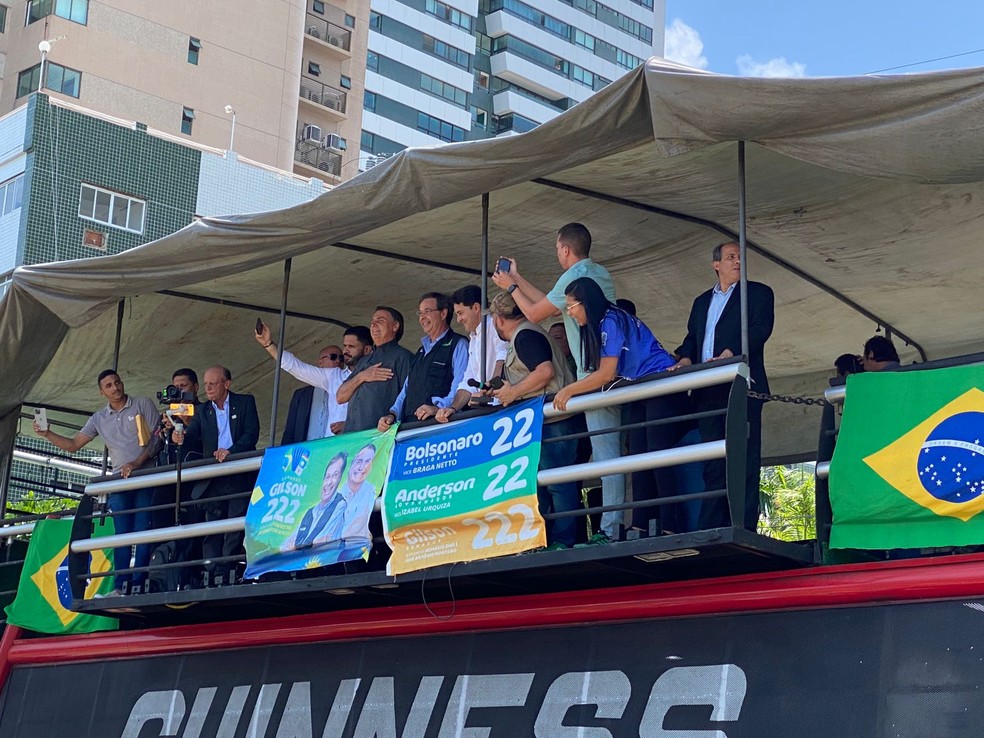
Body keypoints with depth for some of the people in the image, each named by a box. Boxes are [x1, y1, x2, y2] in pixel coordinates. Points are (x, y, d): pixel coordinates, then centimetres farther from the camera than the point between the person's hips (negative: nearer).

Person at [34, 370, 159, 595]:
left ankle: (138, 586, -10)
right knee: (122, 534, -4)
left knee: (143, 531, -8)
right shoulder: (99, 419, 15)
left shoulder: (143, 404, 3)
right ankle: (120, 587, -9)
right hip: (119, 481, 4)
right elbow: (72, 445, 15)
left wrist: (136, 463, -15)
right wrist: (47, 434, -1)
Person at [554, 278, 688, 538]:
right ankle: (642, 527, -2)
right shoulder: (599, 325, 14)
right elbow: (609, 375, 13)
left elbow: (606, 374, -17)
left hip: (663, 389, -10)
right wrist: (569, 392, 11)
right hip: (642, 395, 10)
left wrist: (569, 390, -7)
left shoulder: (611, 321, -15)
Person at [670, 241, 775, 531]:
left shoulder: (758, 293, 8)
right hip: (708, 390, 5)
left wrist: (729, 354, -20)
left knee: (744, 460, -8)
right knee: (713, 462, 4)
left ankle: (744, 527, -9)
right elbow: (692, 338, 20)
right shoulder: (701, 302, 25)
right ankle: (712, 528, 5)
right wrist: (685, 358, -3)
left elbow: (760, 328, -7)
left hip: (741, 386, -5)